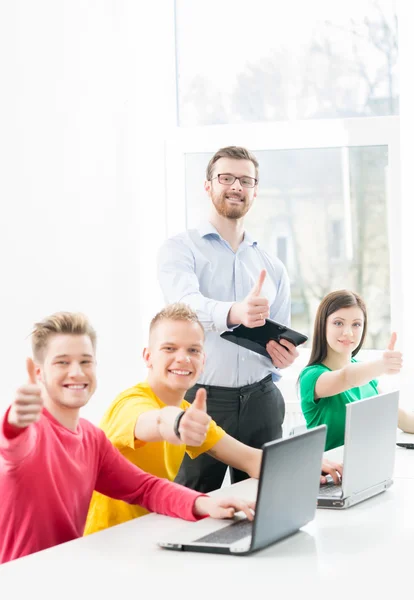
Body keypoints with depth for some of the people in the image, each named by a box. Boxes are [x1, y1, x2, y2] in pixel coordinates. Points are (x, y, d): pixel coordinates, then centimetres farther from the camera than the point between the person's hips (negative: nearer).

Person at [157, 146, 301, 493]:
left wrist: (283, 356, -8)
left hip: (261, 402, 4)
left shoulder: (272, 267, 16)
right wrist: (234, 313, -41)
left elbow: (282, 339, 18)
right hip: (200, 398, -4)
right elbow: (185, 302, -21)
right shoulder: (180, 250, 1)